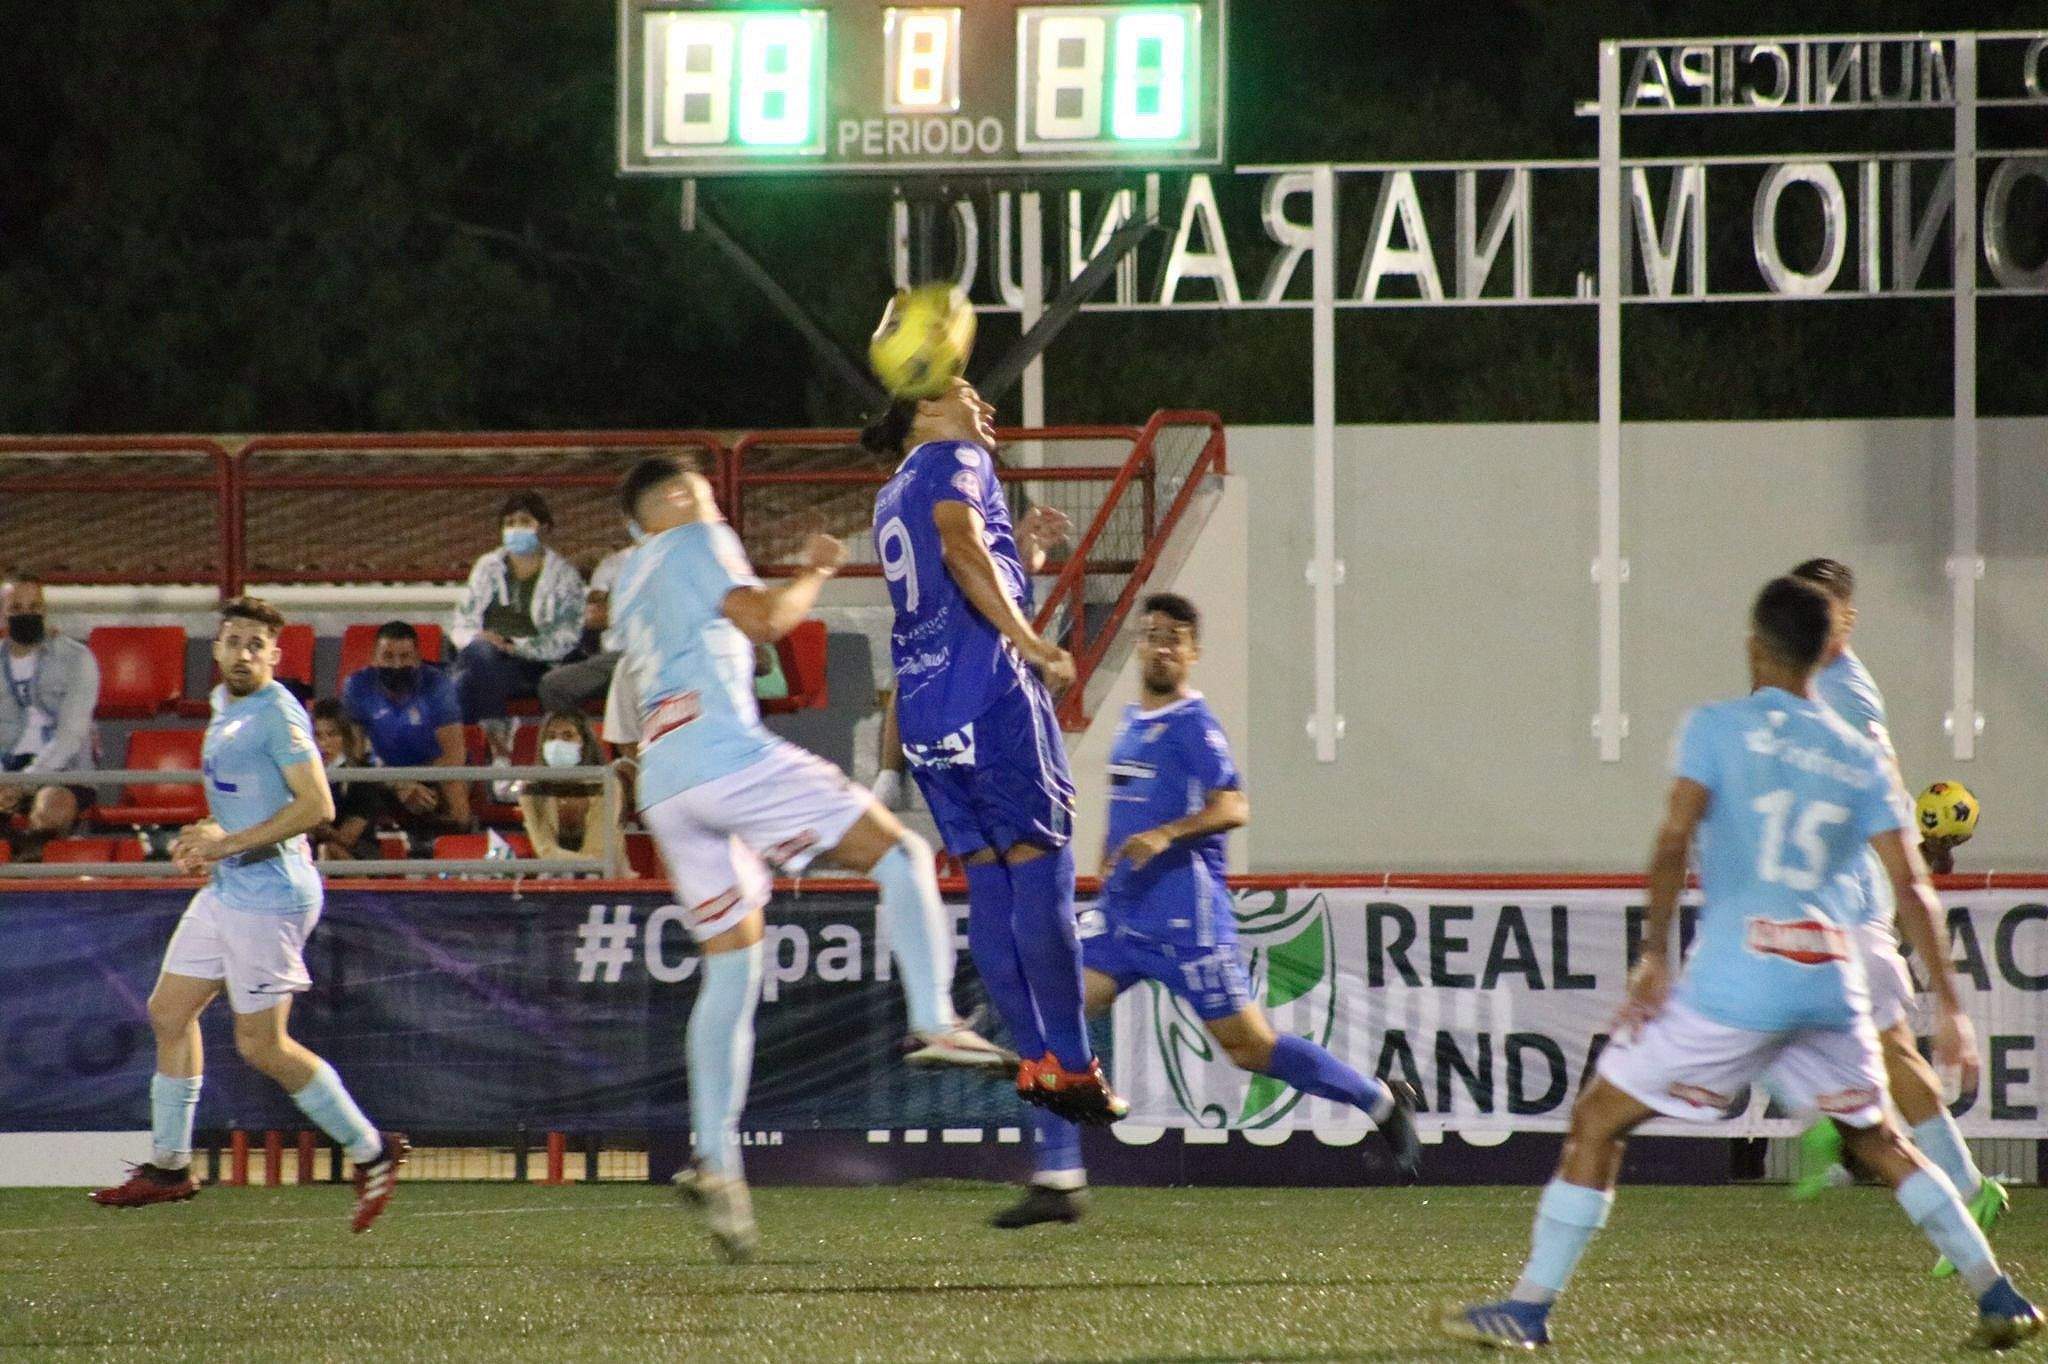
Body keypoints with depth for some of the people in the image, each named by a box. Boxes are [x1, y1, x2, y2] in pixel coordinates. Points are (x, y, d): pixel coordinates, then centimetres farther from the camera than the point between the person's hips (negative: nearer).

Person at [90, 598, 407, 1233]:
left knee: (262, 1044, -8)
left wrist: (233, 842, -22)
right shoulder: (224, 704, 13)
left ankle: (370, 1150, 2)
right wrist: (208, 838, 11)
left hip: (270, 891, -10)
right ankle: (168, 1165, 21)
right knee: (169, 1011, 12)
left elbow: (317, 805, -23)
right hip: (225, 891, 10)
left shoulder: (277, 714, -16)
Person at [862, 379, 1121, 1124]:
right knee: (1040, 867, -8)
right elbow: (960, 546, -17)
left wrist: (1018, 550, 29)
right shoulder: (955, 462, 2)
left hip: (922, 709, 8)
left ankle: (1034, 1058, 0)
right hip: (989, 691, -8)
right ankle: (1070, 1063, -12)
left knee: (988, 880, 5)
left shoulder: (891, 501, 26)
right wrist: (1030, 641, -18)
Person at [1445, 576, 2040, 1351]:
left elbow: (1674, 840, -12)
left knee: (1597, 1121, 4)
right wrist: (1947, 1004, 8)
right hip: (1832, 986, 5)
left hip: (1734, 984, -5)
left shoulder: (1716, 729, 1)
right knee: (1878, 1141, 24)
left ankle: (1530, 1308, -1)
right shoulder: (1859, 759, 13)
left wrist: (1654, 954, -8)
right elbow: (1911, 887, 7)